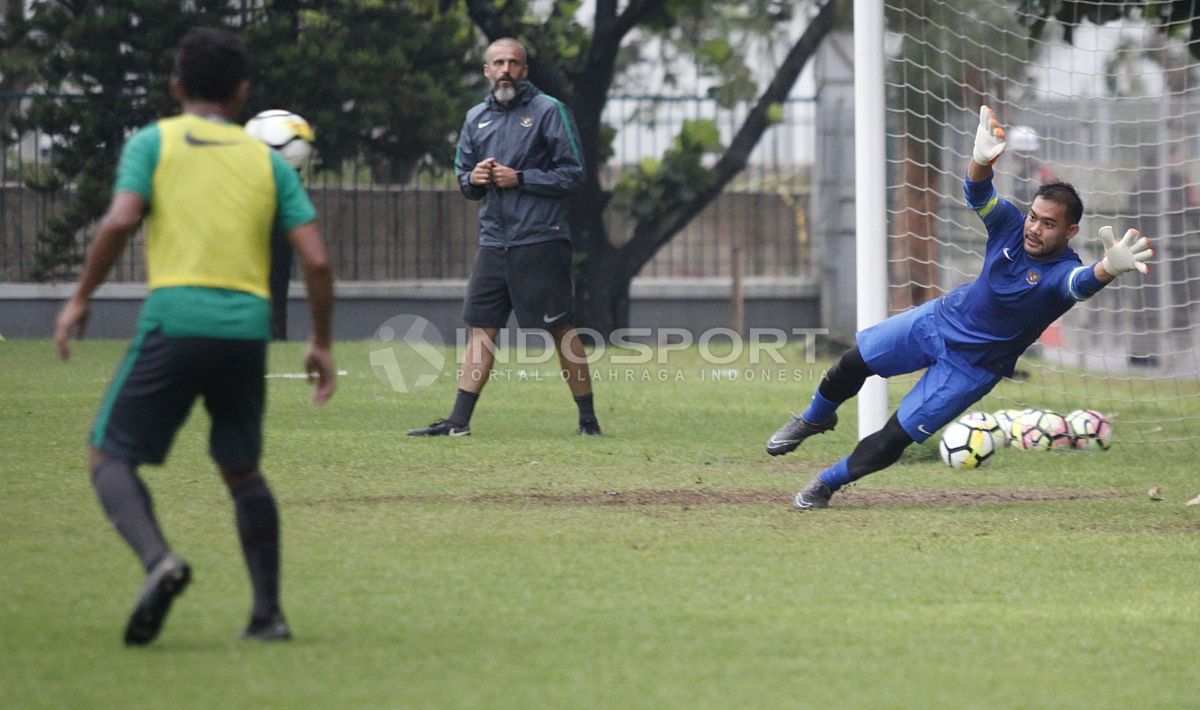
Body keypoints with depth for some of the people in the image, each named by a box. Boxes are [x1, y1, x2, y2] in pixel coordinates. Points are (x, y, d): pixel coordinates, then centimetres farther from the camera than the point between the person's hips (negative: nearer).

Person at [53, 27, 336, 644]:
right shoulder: (267, 159, 16)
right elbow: (316, 258, 8)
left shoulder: (153, 142, 8)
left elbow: (120, 221, -9)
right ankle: (268, 613, 14)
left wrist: (80, 297, 1)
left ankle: (158, 559, -22)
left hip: (174, 320, -3)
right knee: (242, 471, 20)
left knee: (110, 458, 5)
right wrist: (321, 343, 17)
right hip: (247, 327, 3)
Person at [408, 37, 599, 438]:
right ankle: (458, 421, 3)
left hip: (541, 243, -5)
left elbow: (573, 175, -7)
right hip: (494, 244, 5)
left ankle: (588, 419, 8)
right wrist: (474, 178, -3)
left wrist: (520, 179, -14)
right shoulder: (476, 119, 14)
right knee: (481, 328, 3)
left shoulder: (549, 111, -4)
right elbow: (463, 179, 20)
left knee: (560, 330, 0)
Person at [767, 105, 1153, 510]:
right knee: (853, 364, 10)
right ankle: (816, 418, 42)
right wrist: (982, 160, -51)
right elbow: (978, 193, -27)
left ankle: (828, 483, 23)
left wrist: (1109, 269, -77)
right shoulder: (1012, 226, -15)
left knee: (895, 439, -2)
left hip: (973, 366, -4)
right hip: (941, 320, 4)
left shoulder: (1062, 273, -30)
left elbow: (1084, 283, -53)